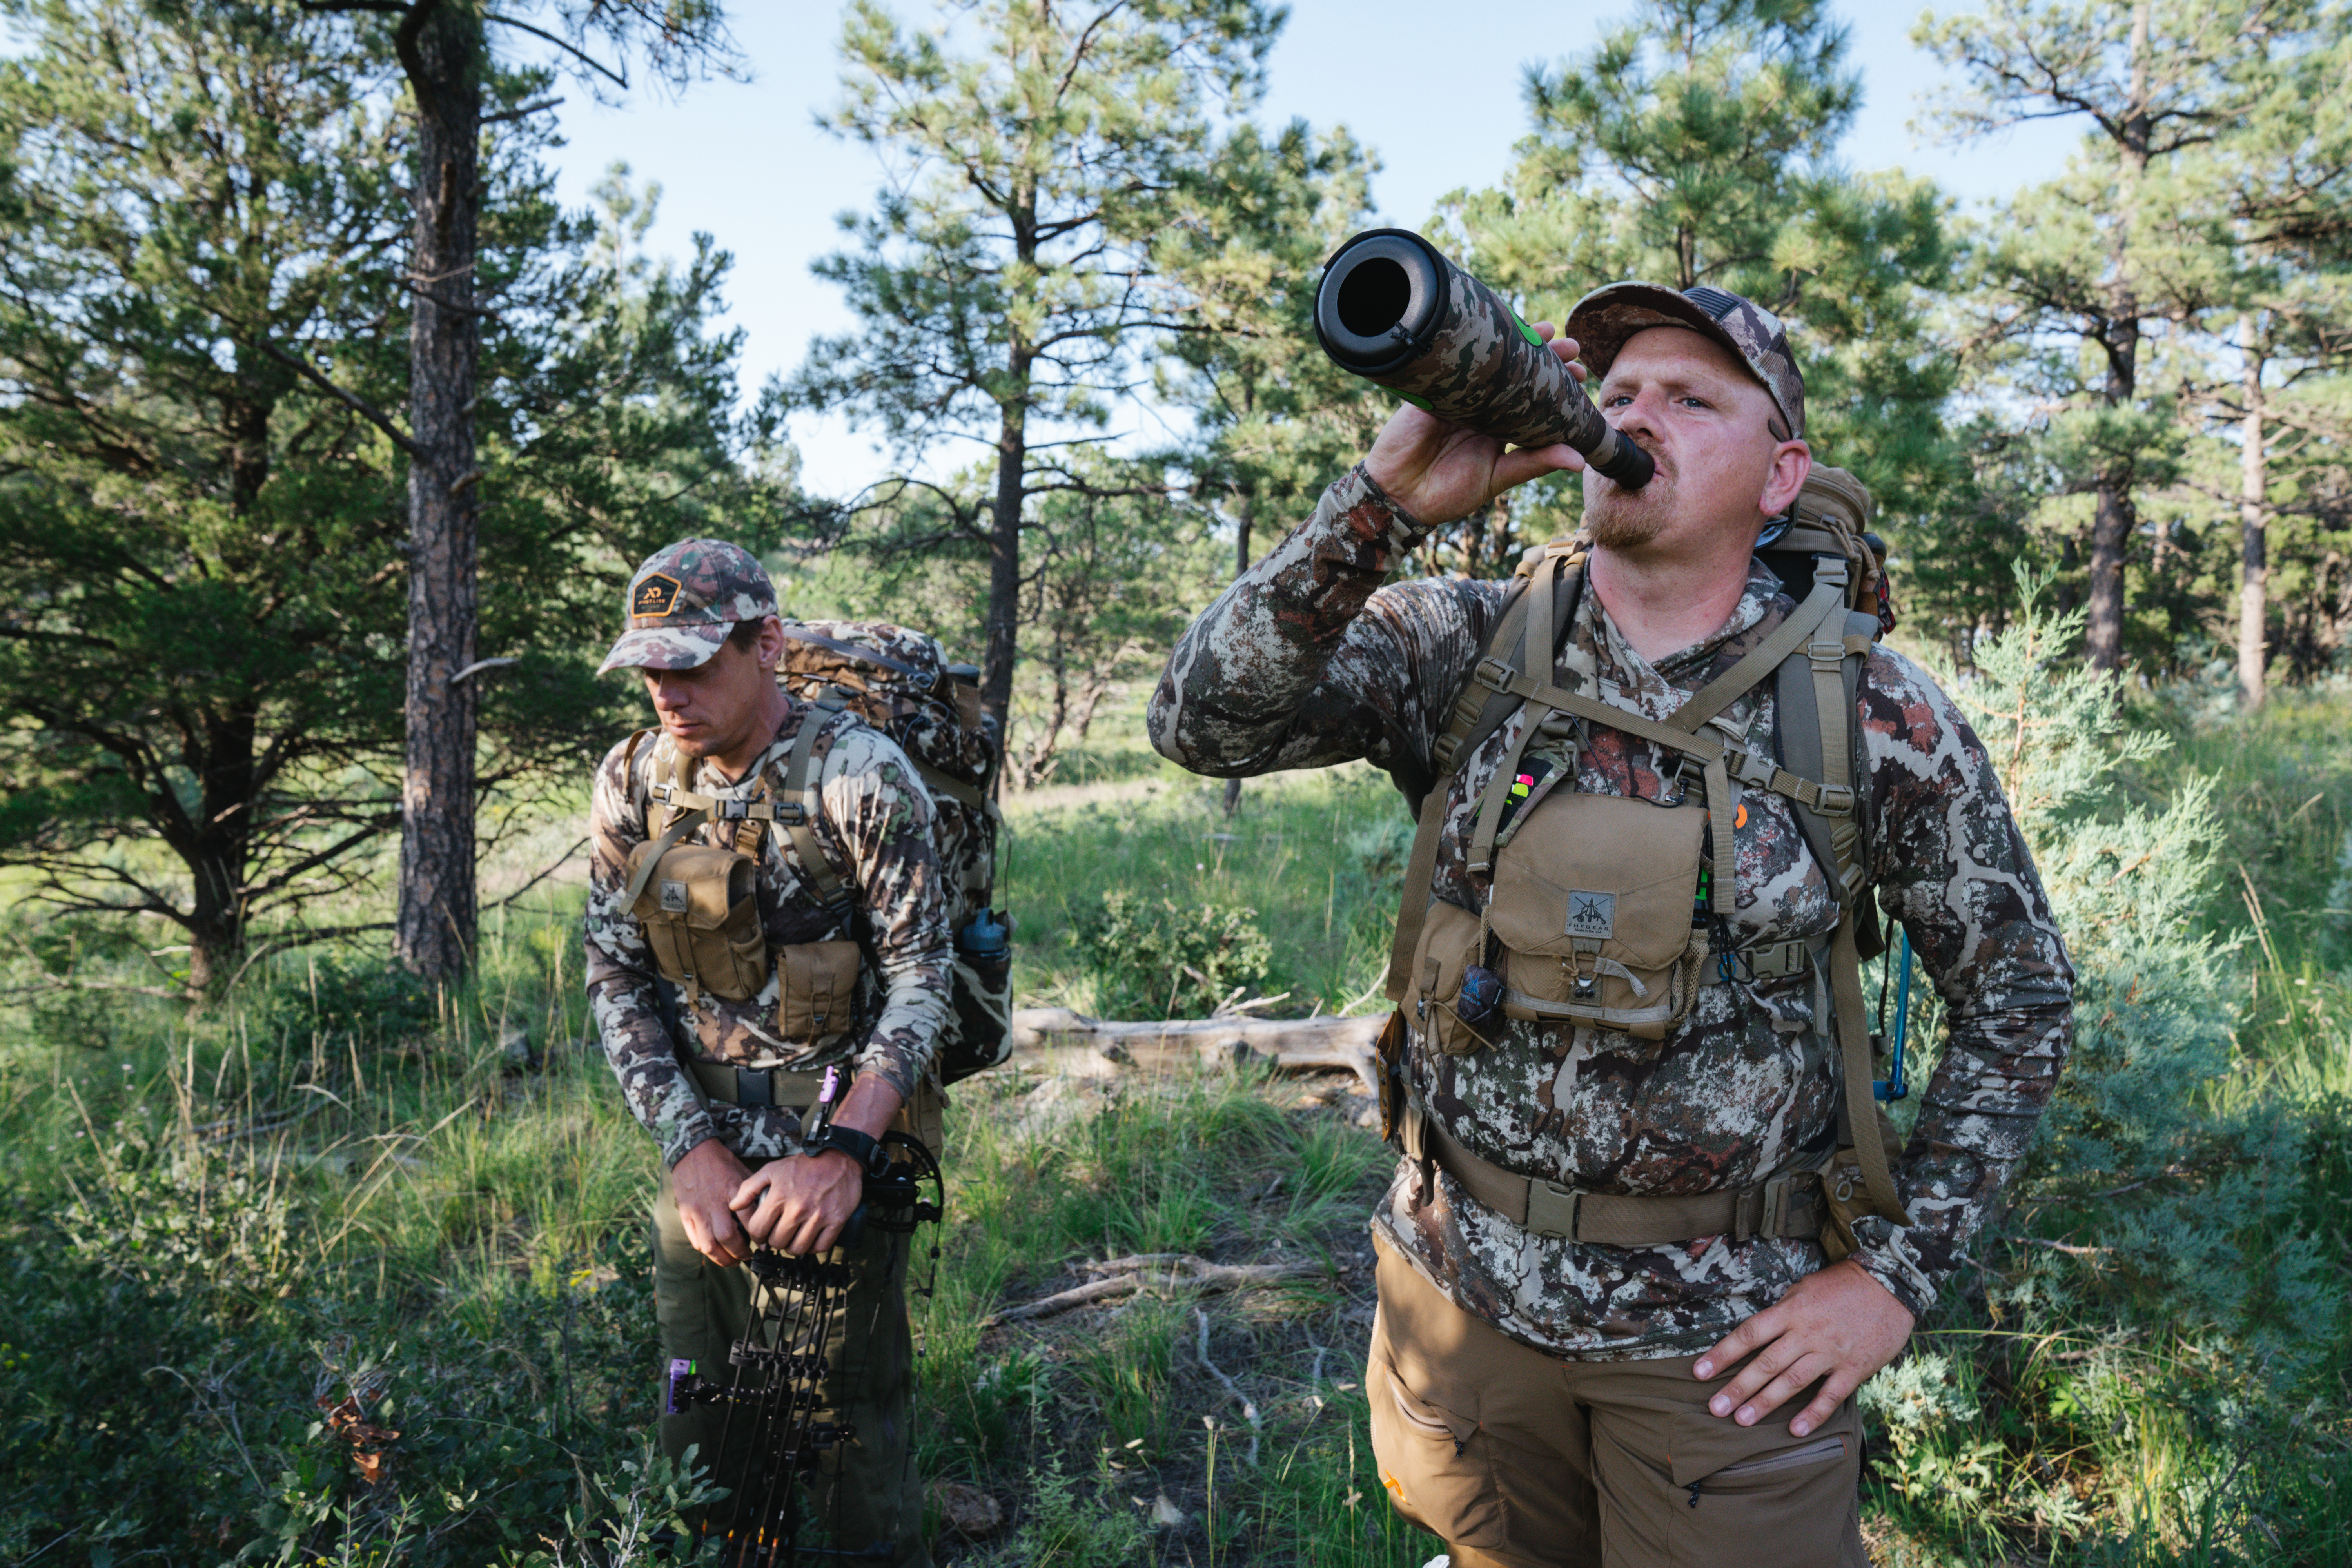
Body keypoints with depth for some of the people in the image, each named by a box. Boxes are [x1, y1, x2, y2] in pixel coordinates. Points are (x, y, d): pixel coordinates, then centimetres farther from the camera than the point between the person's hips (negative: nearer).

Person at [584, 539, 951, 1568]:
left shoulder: (860, 777, -15)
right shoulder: (633, 783, 0)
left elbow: (920, 976, -13)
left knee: (851, 1425, 2)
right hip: (703, 1139, 5)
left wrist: (843, 1153, -21)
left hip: (841, 1133, -4)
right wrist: (691, 1146, -8)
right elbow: (615, 981, 2)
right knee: (695, 1428, 14)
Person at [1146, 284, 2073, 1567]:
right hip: (1461, 1288, 2)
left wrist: (1896, 1271, -5)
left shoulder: (1871, 714, -10)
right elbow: (1205, 723, -19)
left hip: (1726, 1334, -1)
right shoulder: (1465, 644, -7)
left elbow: (2017, 994, 0)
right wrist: (1384, 503, -29)